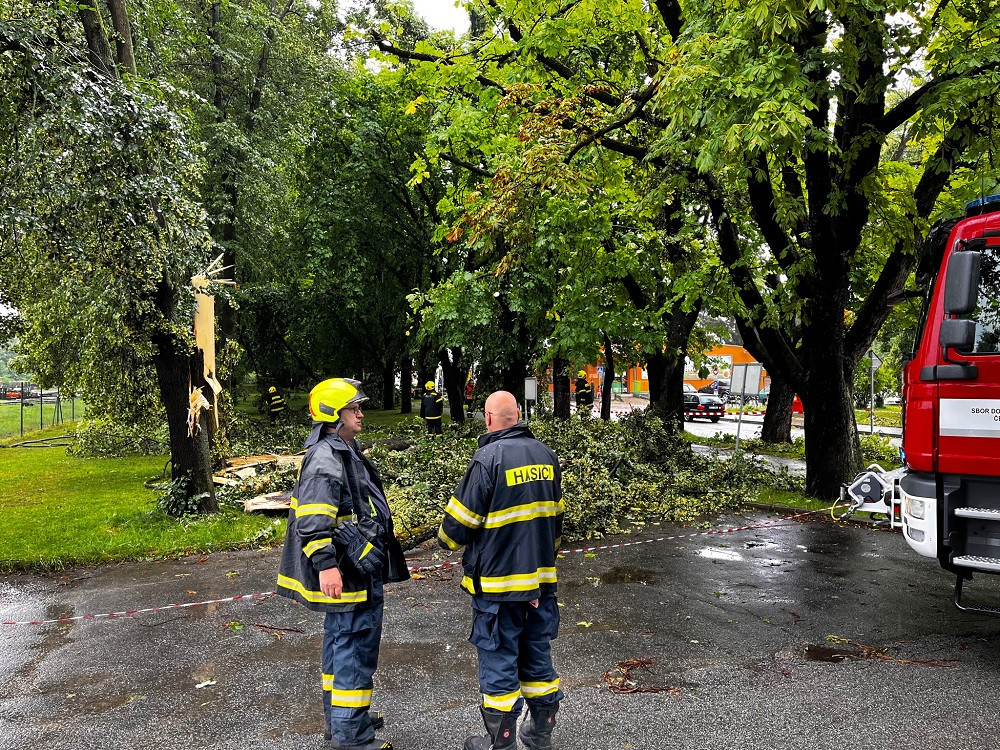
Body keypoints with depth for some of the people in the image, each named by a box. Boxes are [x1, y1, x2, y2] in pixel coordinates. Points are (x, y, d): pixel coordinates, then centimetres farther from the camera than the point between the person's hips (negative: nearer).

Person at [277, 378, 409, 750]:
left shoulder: (345, 453, 15)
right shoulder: (324, 460, -19)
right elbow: (312, 520, -28)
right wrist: (325, 564, -35)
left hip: (360, 566, 11)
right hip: (348, 571, -11)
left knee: (341, 642, 20)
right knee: (356, 647, -3)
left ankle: (339, 715, 35)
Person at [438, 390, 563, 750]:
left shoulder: (488, 459, -17)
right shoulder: (546, 454, 4)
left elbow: (461, 520, -12)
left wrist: (446, 539, 10)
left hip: (498, 580, -6)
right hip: (542, 576, 6)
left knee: (499, 660, 6)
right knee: (537, 653, 18)